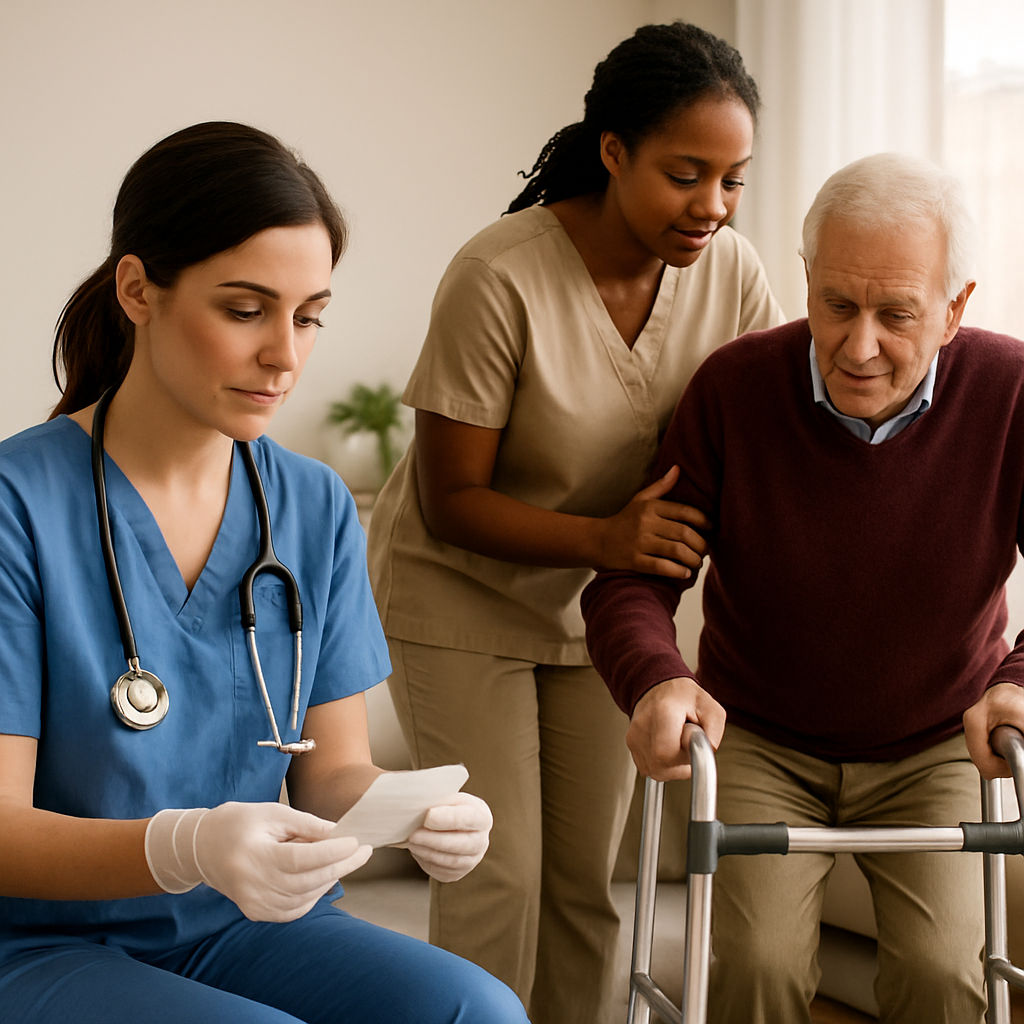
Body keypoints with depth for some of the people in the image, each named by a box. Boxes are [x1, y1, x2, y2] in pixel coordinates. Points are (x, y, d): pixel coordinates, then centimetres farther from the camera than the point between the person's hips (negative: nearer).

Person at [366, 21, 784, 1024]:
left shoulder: (730, 272, -13)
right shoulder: (499, 280, -28)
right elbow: (449, 504, -23)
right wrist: (603, 537, -37)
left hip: (594, 599, 5)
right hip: (461, 593, -5)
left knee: (588, 876, 9)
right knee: (498, 874, -8)